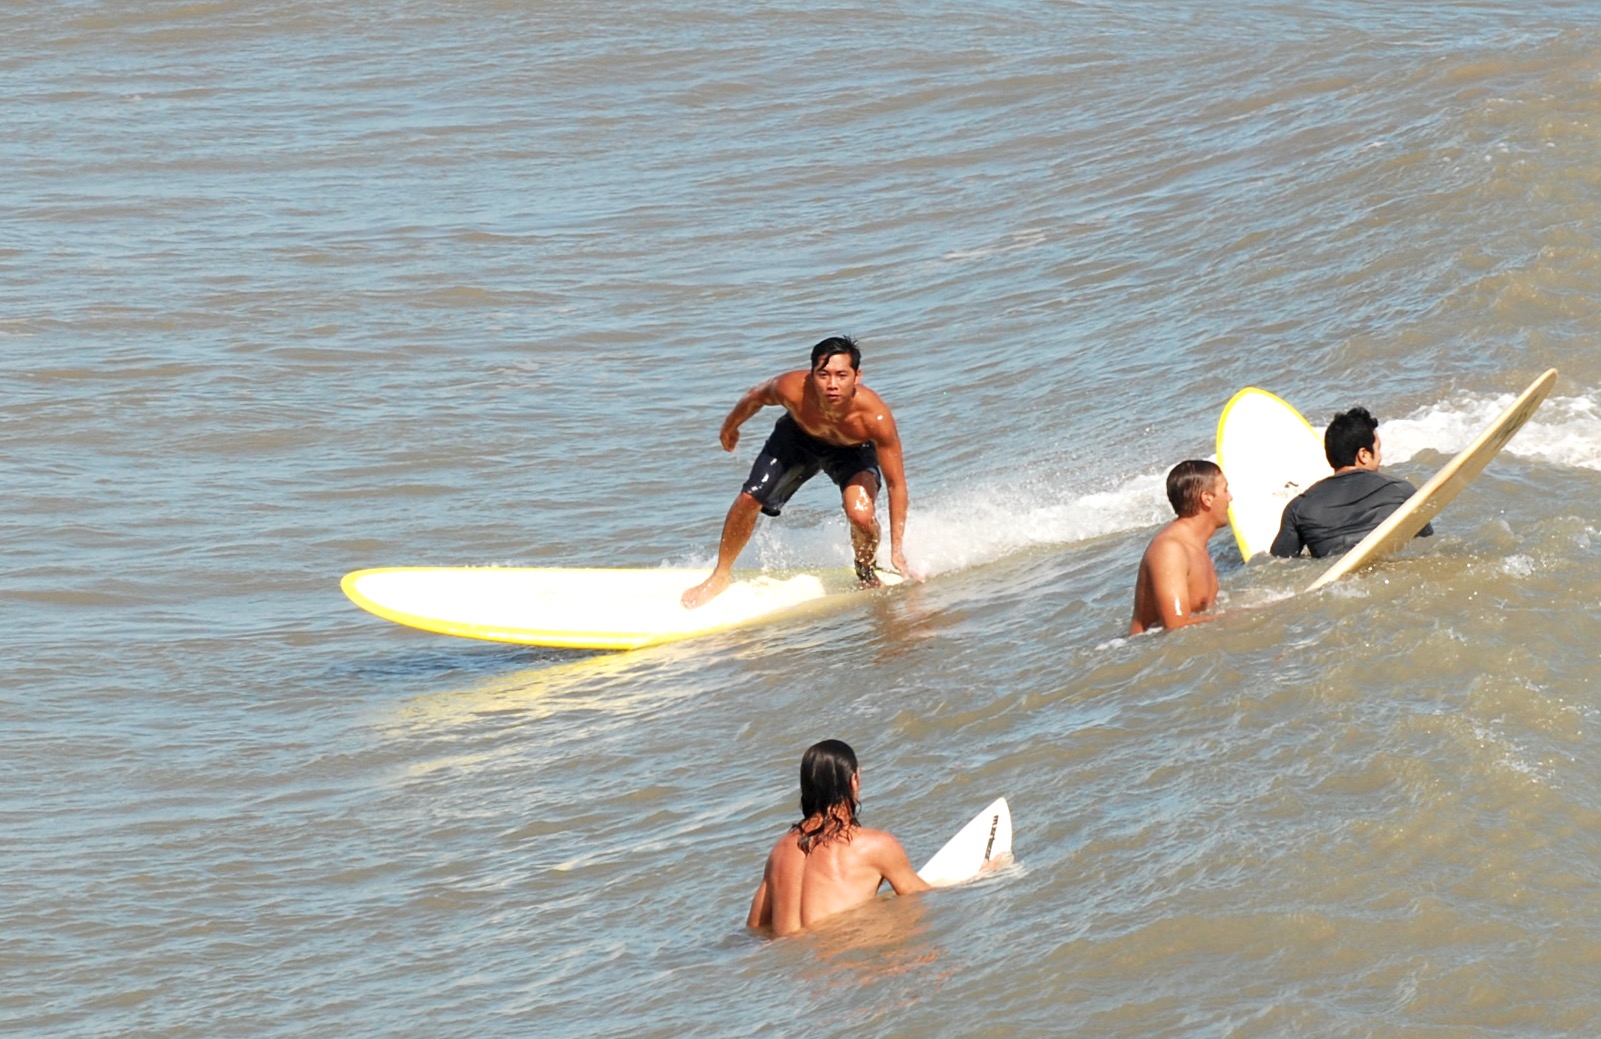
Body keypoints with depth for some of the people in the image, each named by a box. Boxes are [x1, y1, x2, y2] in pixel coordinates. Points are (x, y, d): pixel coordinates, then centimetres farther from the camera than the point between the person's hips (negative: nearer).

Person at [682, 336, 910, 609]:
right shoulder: (791, 389, -38)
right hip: (798, 437, 2)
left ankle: (866, 573, 11)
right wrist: (730, 428, 9)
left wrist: (897, 547, -32)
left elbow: (896, 483, -31)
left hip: (853, 451, -2)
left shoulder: (875, 416, -42)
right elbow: (754, 397, -11)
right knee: (749, 499, -6)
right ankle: (721, 575, 21)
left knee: (861, 516, -24)